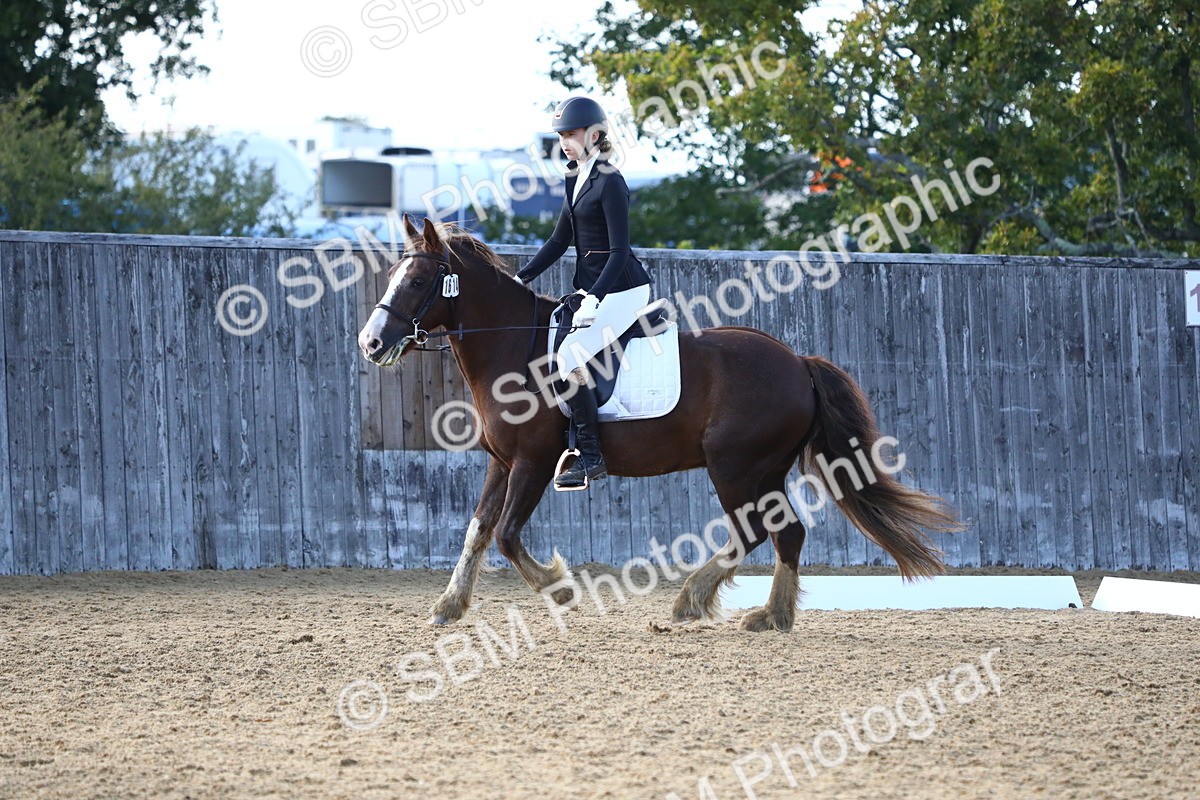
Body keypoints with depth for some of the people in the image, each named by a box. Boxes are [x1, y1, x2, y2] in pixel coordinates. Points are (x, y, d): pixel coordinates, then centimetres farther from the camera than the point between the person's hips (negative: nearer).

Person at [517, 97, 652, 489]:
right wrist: (521, 279, 11)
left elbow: (619, 251, -19)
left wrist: (594, 298, -28)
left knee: (570, 354, -23)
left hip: (621, 290, -10)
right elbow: (560, 241, 18)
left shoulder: (609, 183, -15)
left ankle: (591, 456, -18)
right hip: (591, 289, 10)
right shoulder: (576, 179, 12)